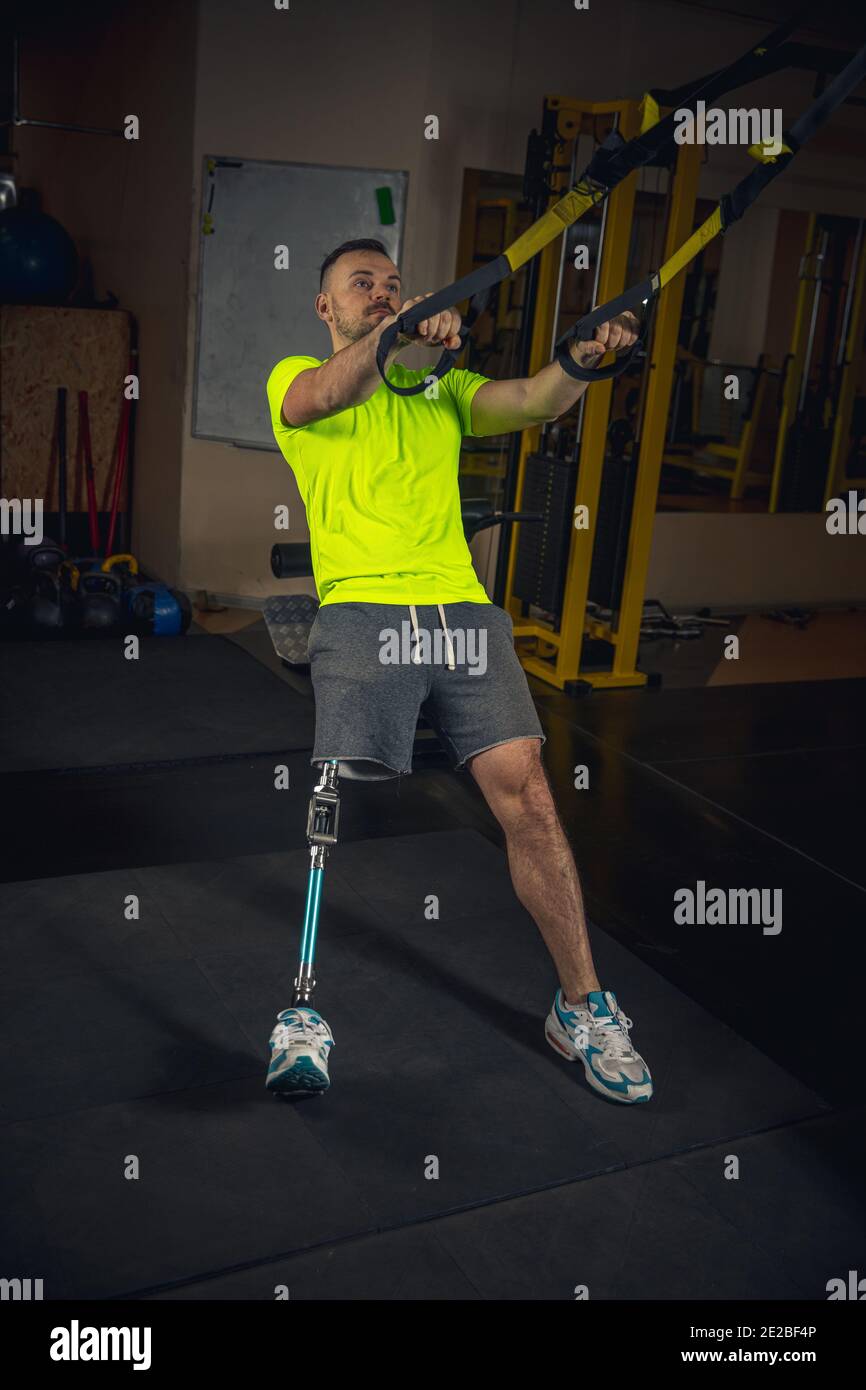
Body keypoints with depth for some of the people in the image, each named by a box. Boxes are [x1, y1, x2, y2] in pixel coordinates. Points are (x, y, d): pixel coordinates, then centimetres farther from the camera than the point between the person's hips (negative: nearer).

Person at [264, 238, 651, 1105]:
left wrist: (583, 356, -15)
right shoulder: (295, 377, 16)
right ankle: (301, 1015, 0)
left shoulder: (441, 388, 26)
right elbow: (328, 395, -10)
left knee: (526, 793, -6)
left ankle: (582, 1006, 6)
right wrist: (396, 335, -28)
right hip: (362, 613, -3)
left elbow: (533, 402, 7)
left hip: (462, 610, 3)